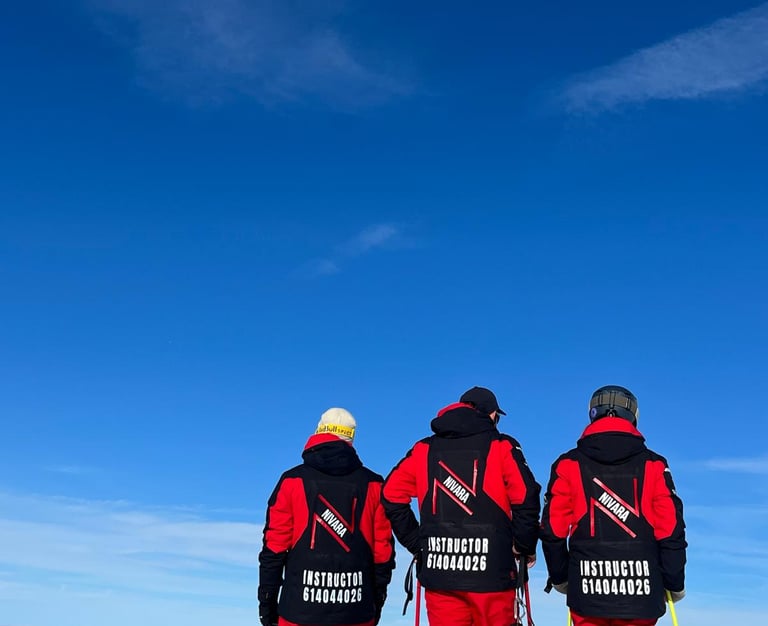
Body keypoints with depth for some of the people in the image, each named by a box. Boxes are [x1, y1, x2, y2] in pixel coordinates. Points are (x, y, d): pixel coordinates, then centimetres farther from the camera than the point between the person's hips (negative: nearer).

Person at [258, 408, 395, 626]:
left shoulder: (293, 481, -1)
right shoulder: (372, 485, 3)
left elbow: (274, 545, -2)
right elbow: (383, 547, 4)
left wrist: (267, 600, 6)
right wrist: (377, 599, 15)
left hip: (301, 608, -1)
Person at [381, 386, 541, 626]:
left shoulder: (424, 449, 11)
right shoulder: (502, 447, 2)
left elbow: (392, 495, 6)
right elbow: (526, 498, -9)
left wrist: (416, 543, 11)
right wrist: (525, 547, 4)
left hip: (438, 568, 3)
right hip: (491, 571, -2)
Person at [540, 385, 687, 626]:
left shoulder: (568, 465, 3)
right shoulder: (653, 466, 2)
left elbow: (553, 530, 3)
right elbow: (671, 531, 0)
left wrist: (559, 577, 16)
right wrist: (675, 584, 12)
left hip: (587, 588, 0)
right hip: (640, 591, 0)